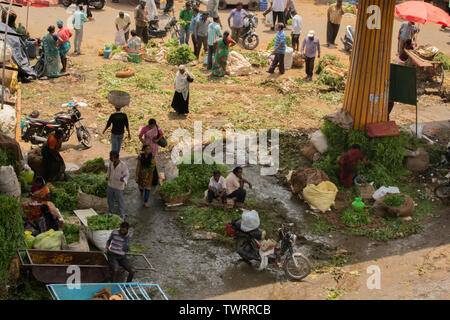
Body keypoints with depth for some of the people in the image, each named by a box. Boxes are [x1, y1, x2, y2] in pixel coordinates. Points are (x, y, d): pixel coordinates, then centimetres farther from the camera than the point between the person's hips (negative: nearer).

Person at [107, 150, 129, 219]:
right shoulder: (111, 162, -13)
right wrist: (107, 176, -4)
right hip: (110, 185, 5)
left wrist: (123, 179, -37)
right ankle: (110, 212, 47)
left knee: (120, 201, 13)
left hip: (119, 187, -5)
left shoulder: (123, 165, -29)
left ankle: (122, 215, 34)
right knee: (110, 199, 23)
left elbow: (127, 175, -15)